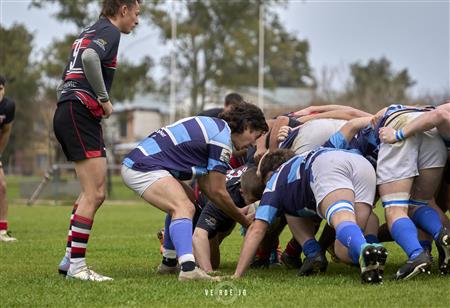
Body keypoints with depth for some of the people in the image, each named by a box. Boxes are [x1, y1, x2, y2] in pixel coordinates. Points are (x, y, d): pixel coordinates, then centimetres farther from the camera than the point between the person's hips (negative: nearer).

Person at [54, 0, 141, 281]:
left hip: (68, 114, 10)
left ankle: (70, 259, 15)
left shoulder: (91, 32, 24)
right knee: (94, 194, -10)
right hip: (80, 113, -10)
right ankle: (76, 265, -10)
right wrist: (104, 99, -17)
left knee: (95, 193, 14)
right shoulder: (109, 31, -6)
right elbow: (90, 58, -27)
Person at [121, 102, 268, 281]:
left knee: (185, 201, 26)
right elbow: (217, 192, -7)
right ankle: (188, 268, -43)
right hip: (143, 168, -11)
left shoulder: (214, 126, 20)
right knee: (184, 208, -25)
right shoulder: (222, 138, -10)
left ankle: (169, 263, 30)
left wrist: (239, 212, 23)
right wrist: (245, 221, 6)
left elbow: (205, 185, 22)